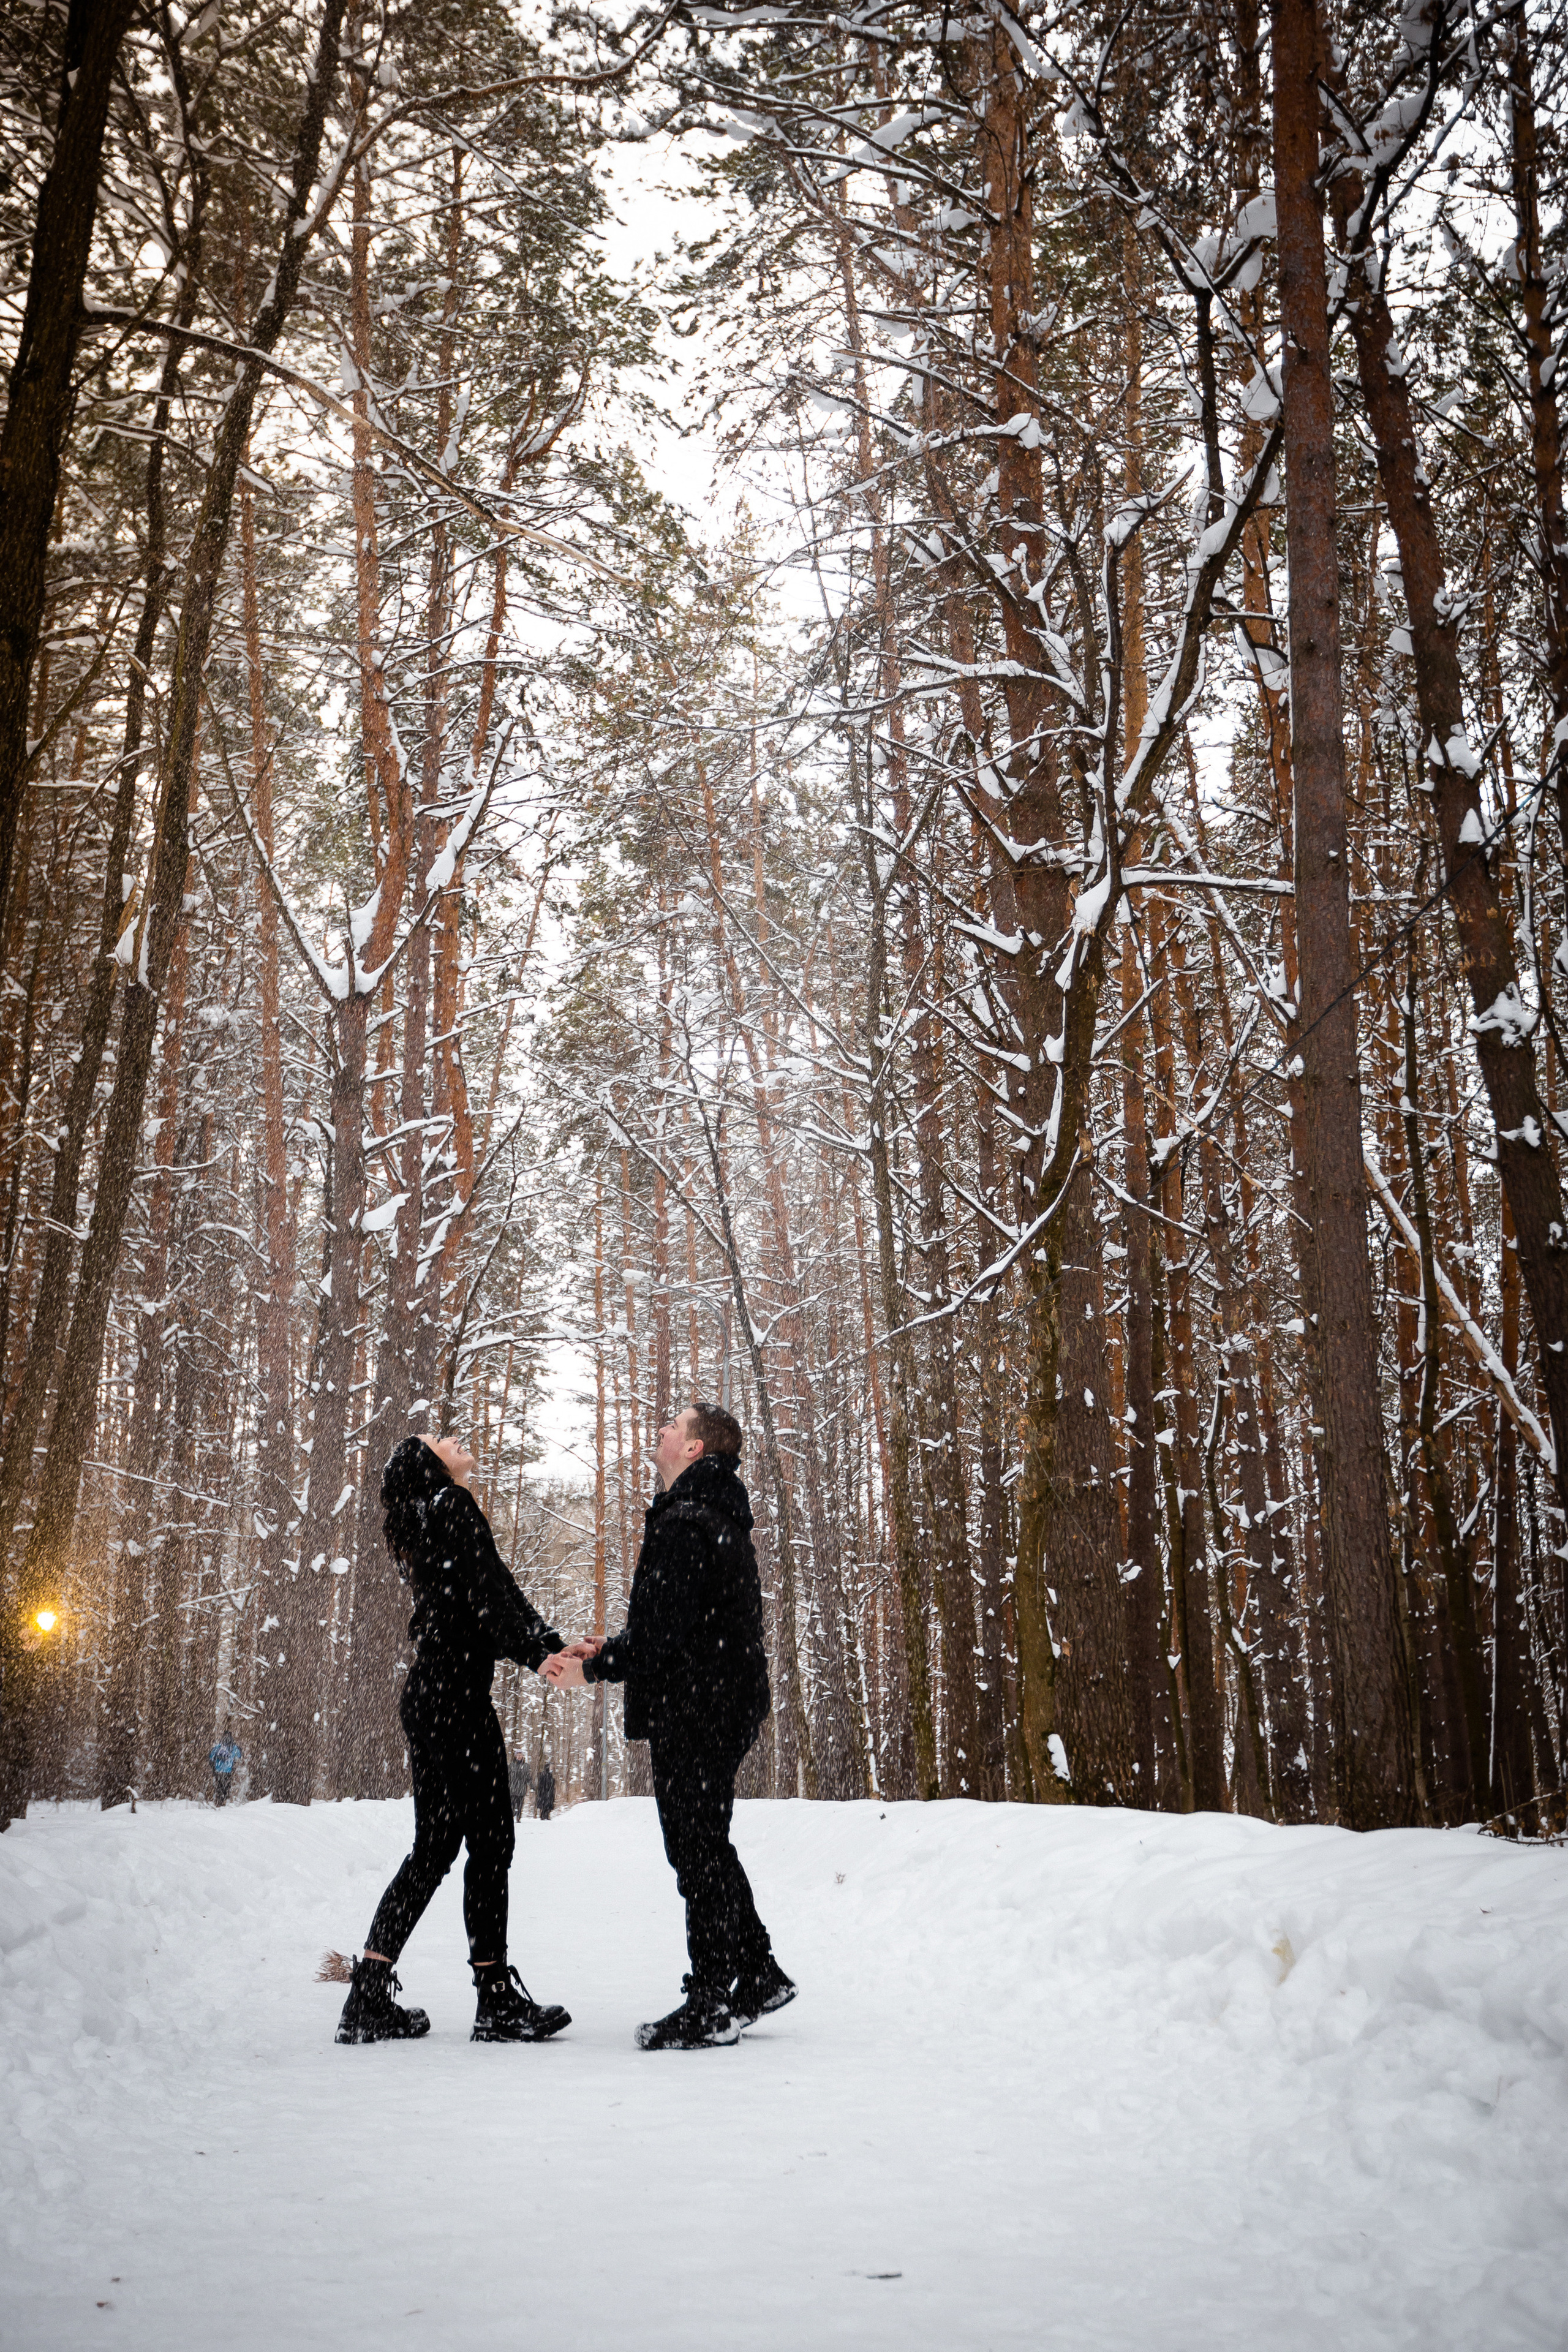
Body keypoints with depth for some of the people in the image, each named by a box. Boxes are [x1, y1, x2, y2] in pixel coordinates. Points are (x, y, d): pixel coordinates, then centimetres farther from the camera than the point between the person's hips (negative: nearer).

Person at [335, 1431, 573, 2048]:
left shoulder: (424, 1523, 22)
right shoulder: (451, 1506, -5)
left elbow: (471, 1613, 18)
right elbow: (488, 1595, -16)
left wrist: (552, 1646, 10)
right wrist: (543, 1652, -22)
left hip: (427, 1694, 9)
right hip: (457, 1697, -9)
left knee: (435, 1847, 11)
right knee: (491, 1842, -5)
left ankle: (370, 2001, 12)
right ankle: (498, 2003, -1)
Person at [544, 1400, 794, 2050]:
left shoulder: (682, 1525, -19)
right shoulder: (721, 1520, 15)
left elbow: (664, 1634, -23)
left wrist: (592, 1671, -13)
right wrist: (609, 1648, 16)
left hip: (692, 1713, -10)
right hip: (727, 1706, 10)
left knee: (696, 1850, -3)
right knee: (708, 1844, 19)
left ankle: (710, 2006, 4)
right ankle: (758, 1975, 25)